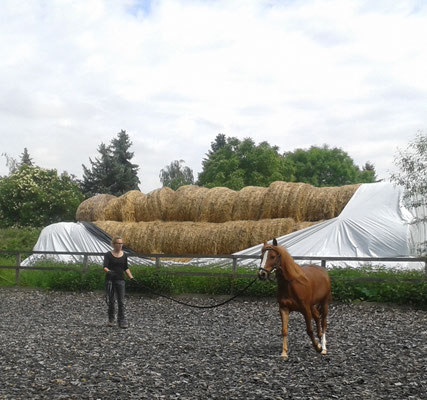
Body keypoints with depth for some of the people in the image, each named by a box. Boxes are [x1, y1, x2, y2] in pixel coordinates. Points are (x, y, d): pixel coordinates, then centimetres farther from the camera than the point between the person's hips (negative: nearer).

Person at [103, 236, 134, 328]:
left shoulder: (124, 255, 6)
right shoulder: (108, 255, -4)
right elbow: (105, 266, -15)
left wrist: (131, 277, 4)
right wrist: (108, 271, -37)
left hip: (120, 280, 2)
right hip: (110, 280, -2)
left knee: (121, 301, -3)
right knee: (111, 301, 6)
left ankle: (122, 320, -2)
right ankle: (111, 320, 20)